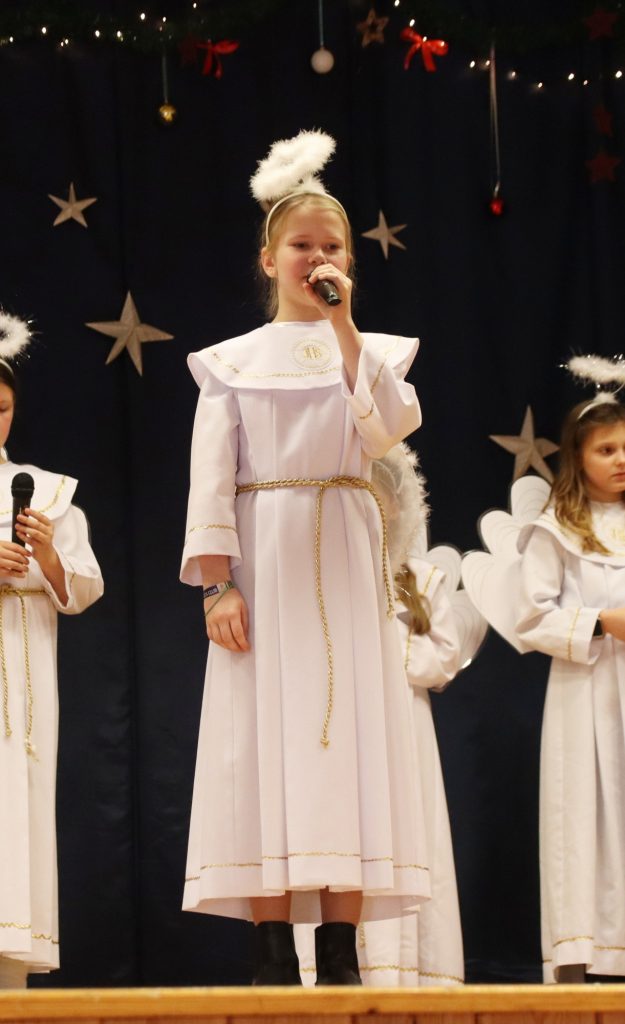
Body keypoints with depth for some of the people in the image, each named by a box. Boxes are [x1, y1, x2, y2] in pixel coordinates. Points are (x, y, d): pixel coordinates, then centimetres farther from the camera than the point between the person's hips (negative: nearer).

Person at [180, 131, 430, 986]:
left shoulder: (371, 351, 12)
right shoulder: (233, 362, 9)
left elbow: (388, 431, -9)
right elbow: (211, 475, 1)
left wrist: (344, 327, -10)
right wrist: (217, 584, -10)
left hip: (345, 562, 1)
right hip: (264, 558, -1)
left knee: (348, 734, -5)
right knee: (264, 740, -6)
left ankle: (341, 956, -4)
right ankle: (274, 956, -6)